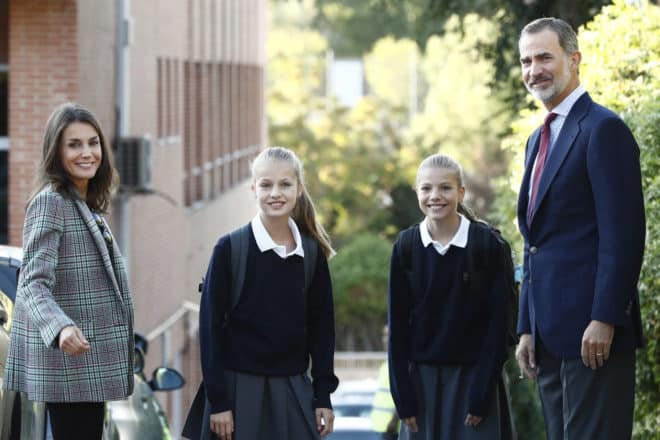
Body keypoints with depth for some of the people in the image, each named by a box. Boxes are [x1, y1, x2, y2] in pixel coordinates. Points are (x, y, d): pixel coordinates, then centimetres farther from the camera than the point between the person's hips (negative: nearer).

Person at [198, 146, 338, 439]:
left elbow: (321, 325, 9)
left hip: (294, 389, 3)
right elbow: (211, 326, -6)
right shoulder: (230, 248, -6)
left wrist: (323, 394, 6)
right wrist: (218, 400, -10)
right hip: (240, 387, -3)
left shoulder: (312, 253, 4)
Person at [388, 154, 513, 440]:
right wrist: (403, 397, -3)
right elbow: (397, 325, 2)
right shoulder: (406, 247, -1)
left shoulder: (487, 243, -7)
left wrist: (481, 395, -10)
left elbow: (497, 323, -6)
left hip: (472, 375, -2)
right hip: (421, 376, 2)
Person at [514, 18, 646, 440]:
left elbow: (623, 235, -15)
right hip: (552, 336, 9)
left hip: (593, 332, -9)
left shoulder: (603, 129, -8)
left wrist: (604, 319, -20)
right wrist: (527, 328, 17)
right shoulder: (539, 139, 20)